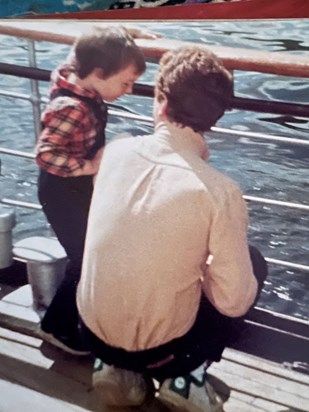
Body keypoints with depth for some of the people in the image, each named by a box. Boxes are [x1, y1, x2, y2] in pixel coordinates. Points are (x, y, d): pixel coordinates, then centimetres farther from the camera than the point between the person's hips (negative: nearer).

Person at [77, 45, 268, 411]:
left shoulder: (116, 151, -8)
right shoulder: (221, 193, -22)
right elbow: (234, 302, -15)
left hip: (93, 331, 4)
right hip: (162, 345, -4)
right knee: (254, 262, 16)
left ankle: (117, 366, 17)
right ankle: (184, 376, 7)